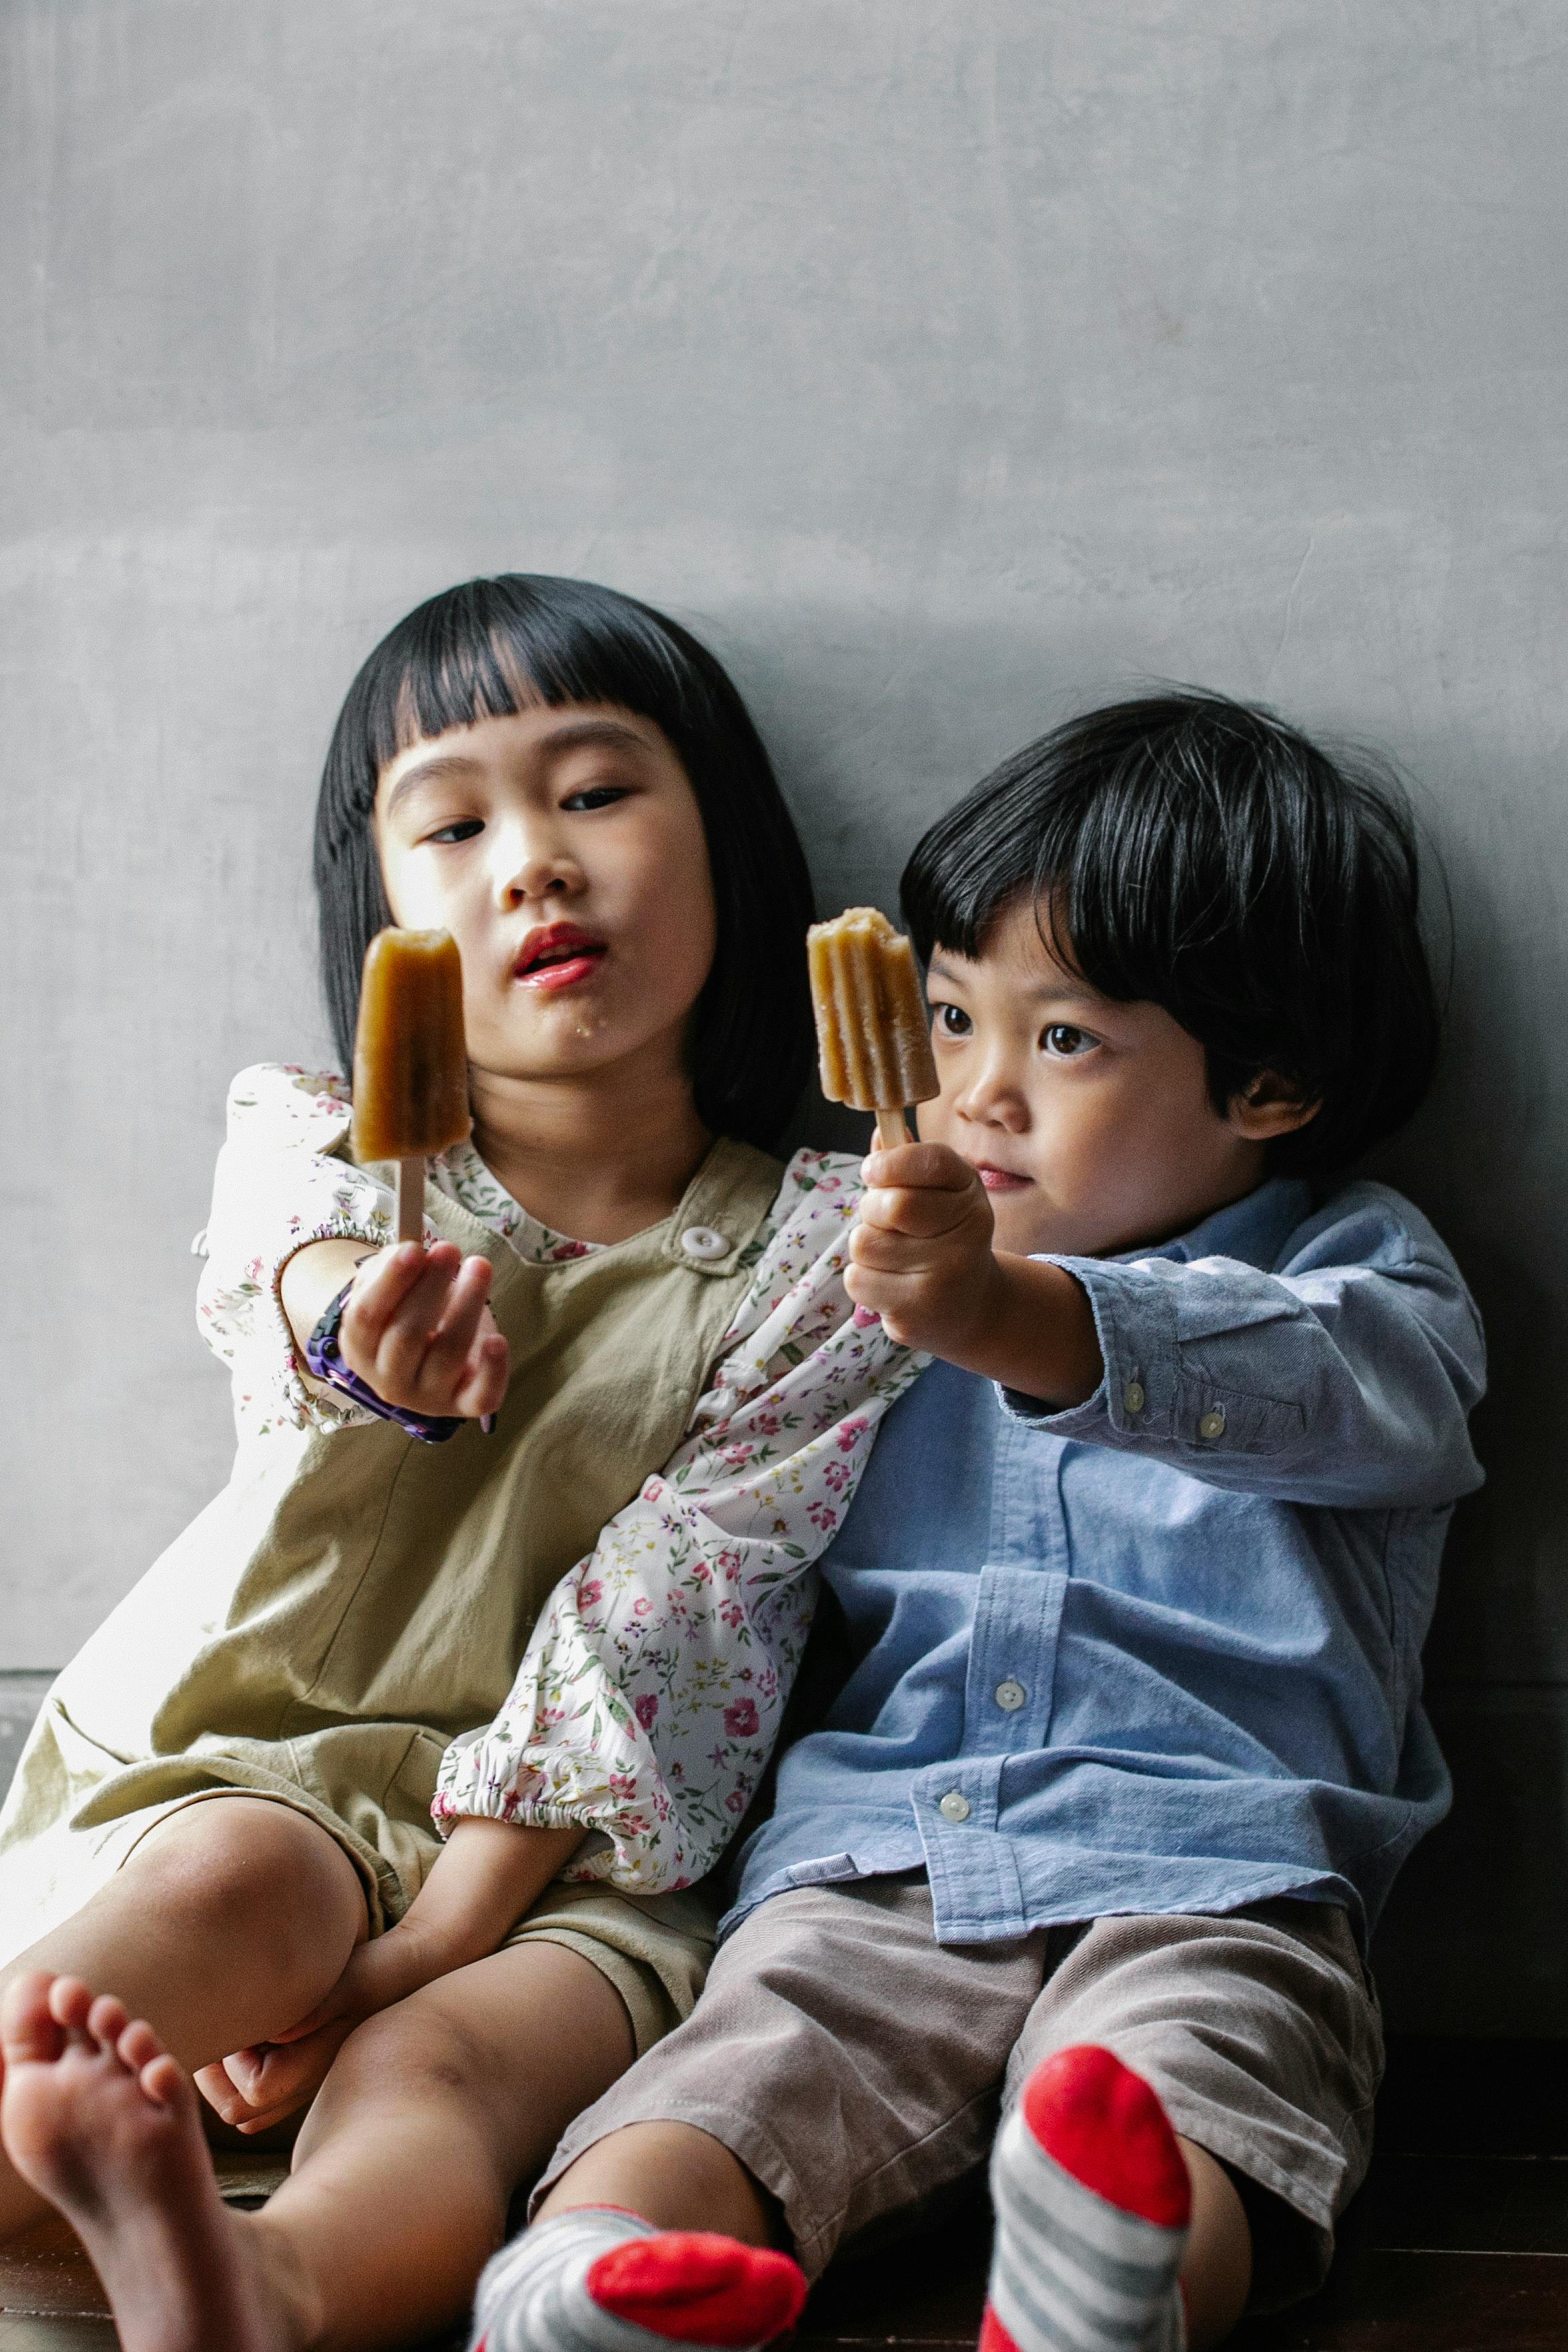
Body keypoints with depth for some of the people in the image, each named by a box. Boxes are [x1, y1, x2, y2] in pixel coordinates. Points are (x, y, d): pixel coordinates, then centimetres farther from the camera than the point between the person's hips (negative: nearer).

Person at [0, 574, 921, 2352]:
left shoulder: (819, 1259, -1)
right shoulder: (315, 1160, 6)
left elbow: (662, 1626, -8)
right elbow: (310, 1287, -21)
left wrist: (434, 1936, -16)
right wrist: (375, 1340, -49)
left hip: (566, 1839, -2)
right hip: (254, 1762, 2)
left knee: (438, 2064, -32)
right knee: (235, 1885, -32)